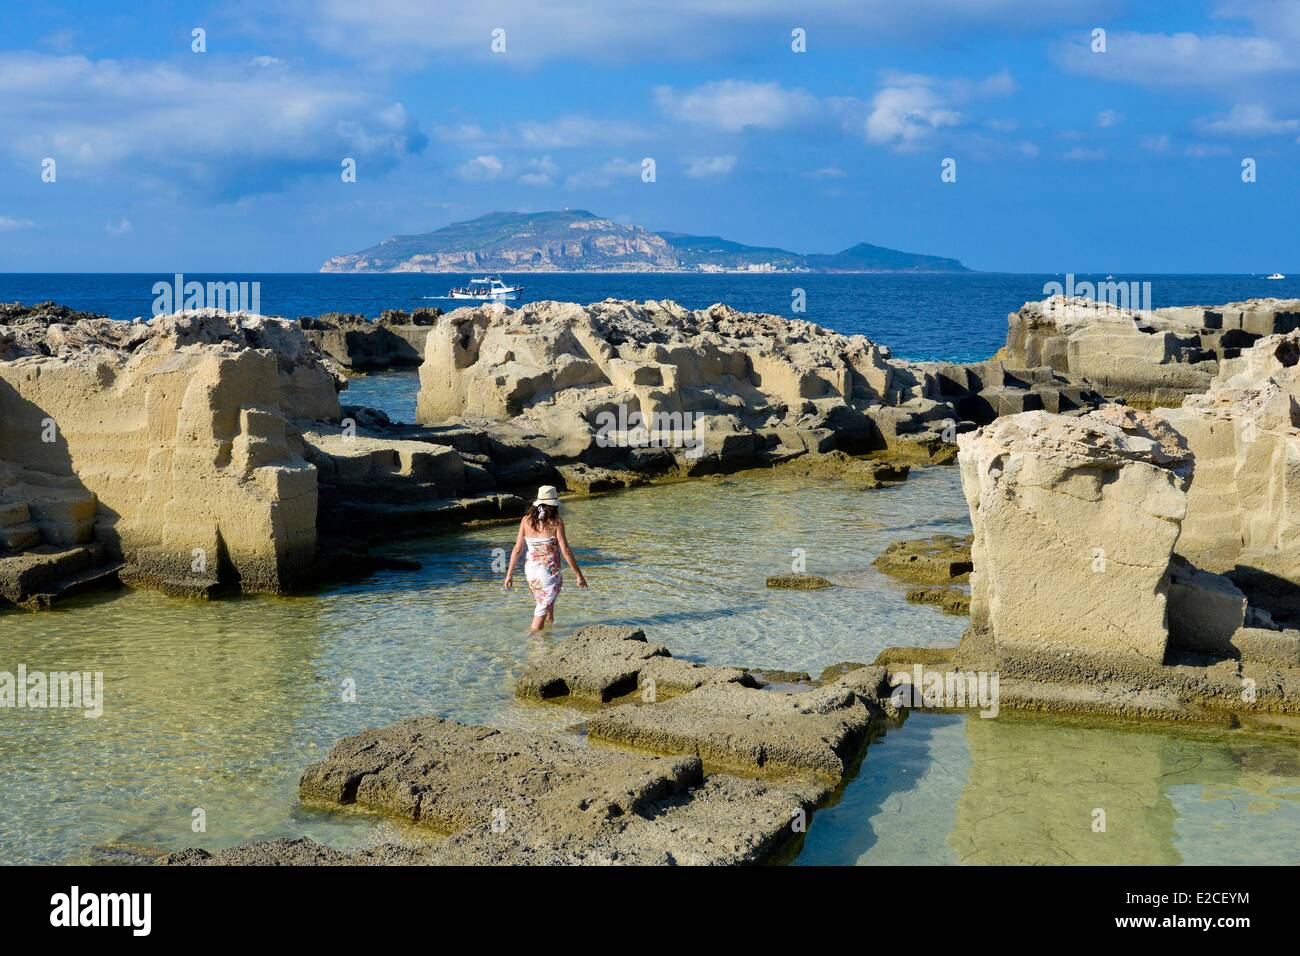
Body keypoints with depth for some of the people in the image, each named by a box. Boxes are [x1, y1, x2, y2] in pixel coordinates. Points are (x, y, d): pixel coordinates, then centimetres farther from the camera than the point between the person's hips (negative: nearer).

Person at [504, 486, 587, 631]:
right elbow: (565, 551, -15)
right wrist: (579, 575, -8)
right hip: (549, 572, -5)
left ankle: (550, 621, 46)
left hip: (530, 570, 5)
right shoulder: (556, 522, -13)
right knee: (541, 611, 5)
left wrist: (509, 574, 9)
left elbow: (517, 549, 1)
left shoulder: (526, 520, -2)